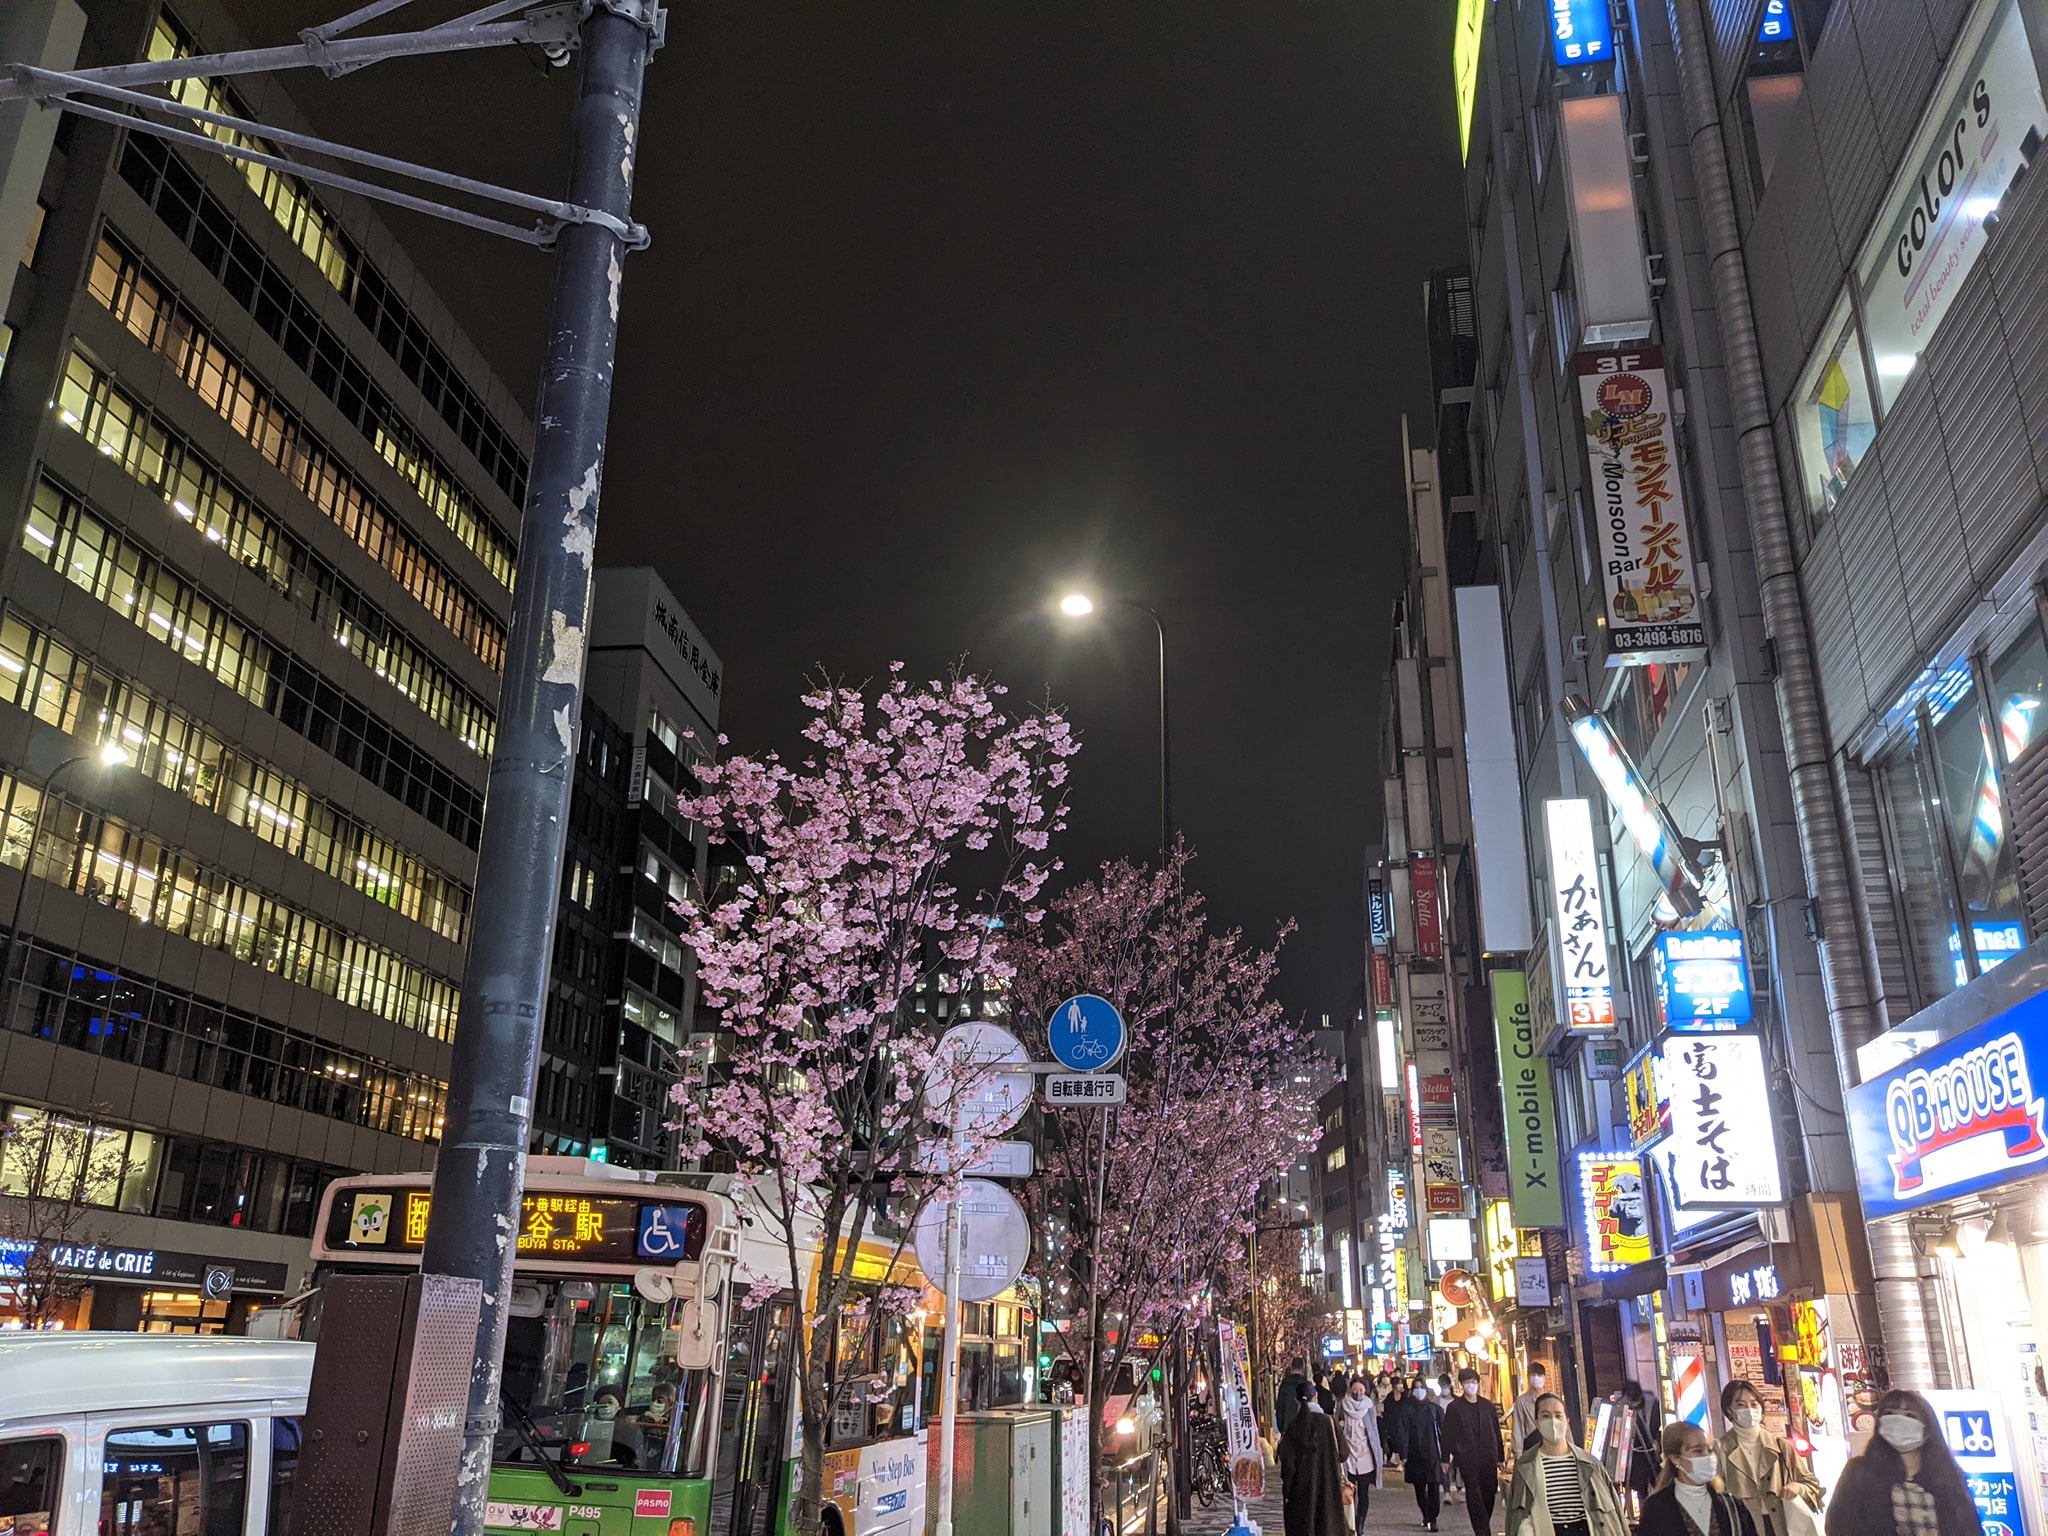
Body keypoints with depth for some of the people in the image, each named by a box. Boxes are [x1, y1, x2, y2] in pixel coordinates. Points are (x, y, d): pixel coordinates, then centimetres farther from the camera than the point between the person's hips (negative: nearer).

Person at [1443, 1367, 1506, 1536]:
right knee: (1474, 1496, -7)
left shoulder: (1488, 1406, 9)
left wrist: (1500, 1457, 12)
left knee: (1489, 1494, 4)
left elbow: (1496, 1432, 13)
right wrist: (1445, 1458, -1)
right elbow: (1448, 1434, 1)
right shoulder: (1454, 1407, 0)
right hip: (1467, 1459, -3)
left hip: (1488, 1458, 3)